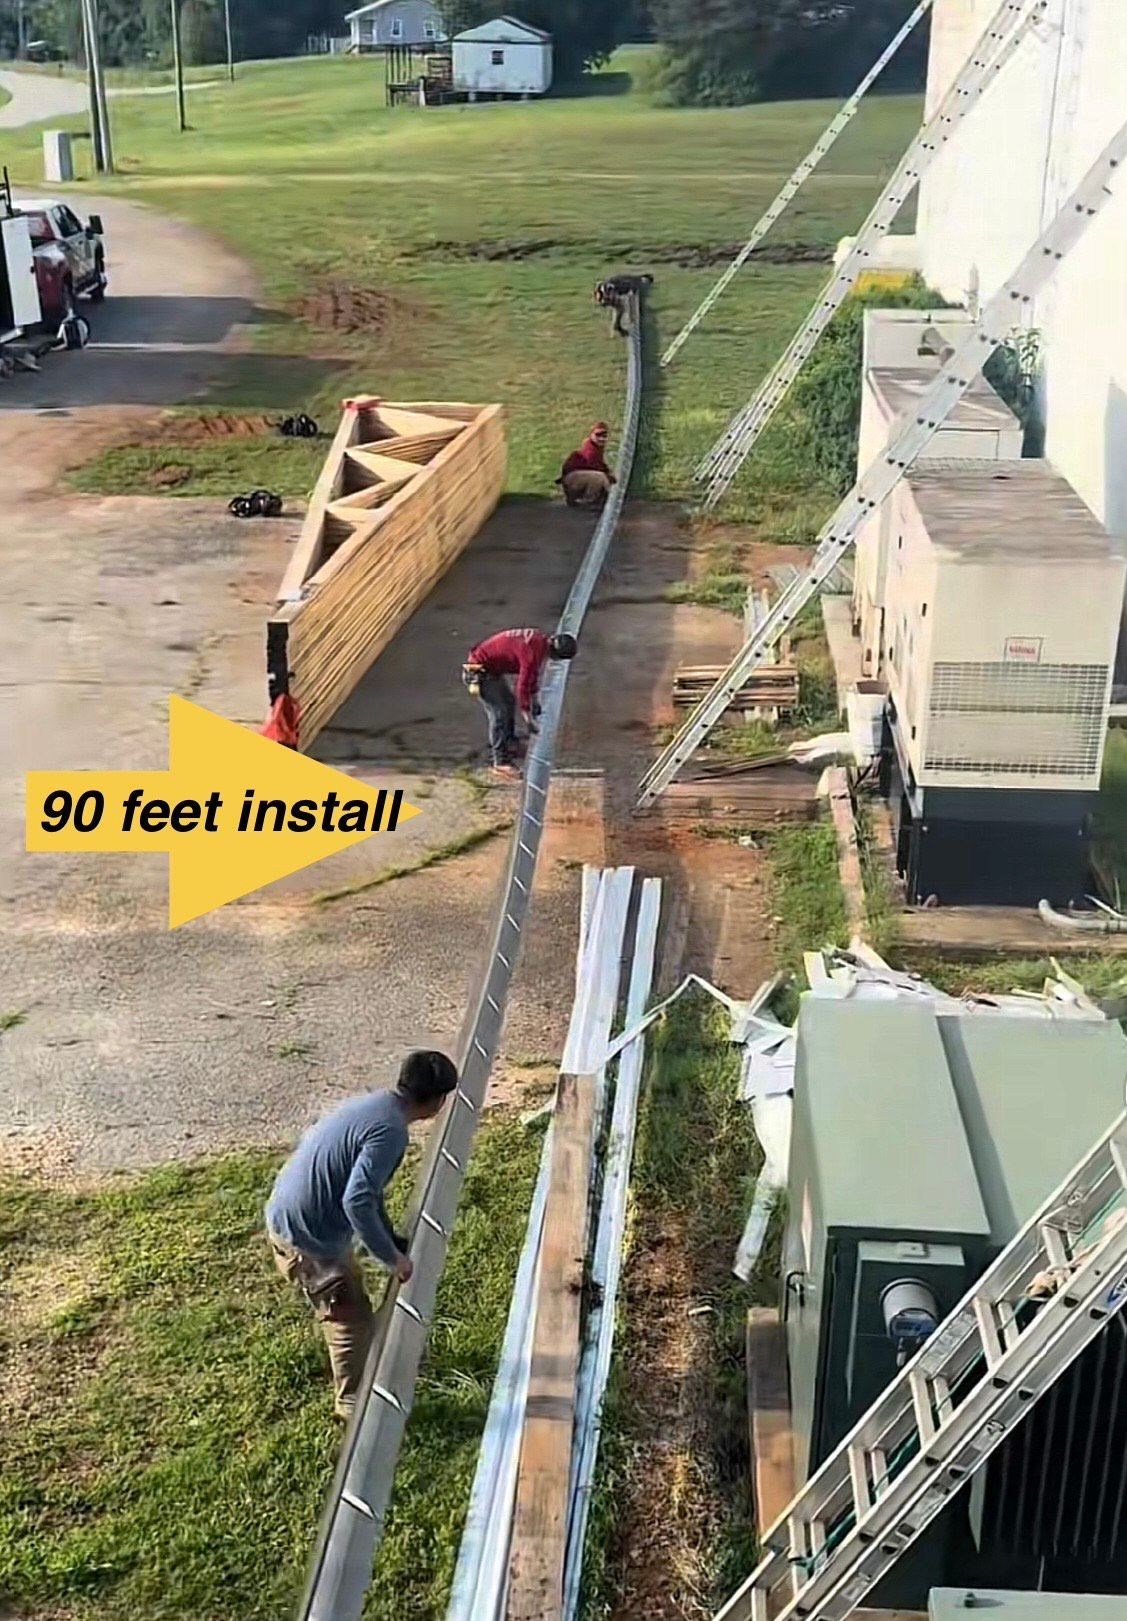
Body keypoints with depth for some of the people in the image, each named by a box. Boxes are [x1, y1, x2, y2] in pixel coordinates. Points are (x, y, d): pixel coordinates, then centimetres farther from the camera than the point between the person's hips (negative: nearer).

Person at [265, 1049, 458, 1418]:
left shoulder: (372, 1105, 5)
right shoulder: (390, 1130, -25)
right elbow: (357, 1201, -31)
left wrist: (390, 1240, 18)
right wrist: (391, 1257, -19)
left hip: (285, 1214, 9)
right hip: (306, 1237, -9)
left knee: (348, 1296, 29)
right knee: (352, 1316, 9)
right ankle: (354, 1402, 27)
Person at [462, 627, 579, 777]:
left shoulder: (541, 640, 0)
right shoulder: (534, 652, -29)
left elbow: (534, 674, 14)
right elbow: (523, 685, -25)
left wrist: (536, 702, 20)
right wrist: (528, 720, -17)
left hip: (491, 668, 11)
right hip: (479, 671, -11)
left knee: (509, 702, 21)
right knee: (499, 712, -11)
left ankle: (509, 746, 33)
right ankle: (501, 763, -6)